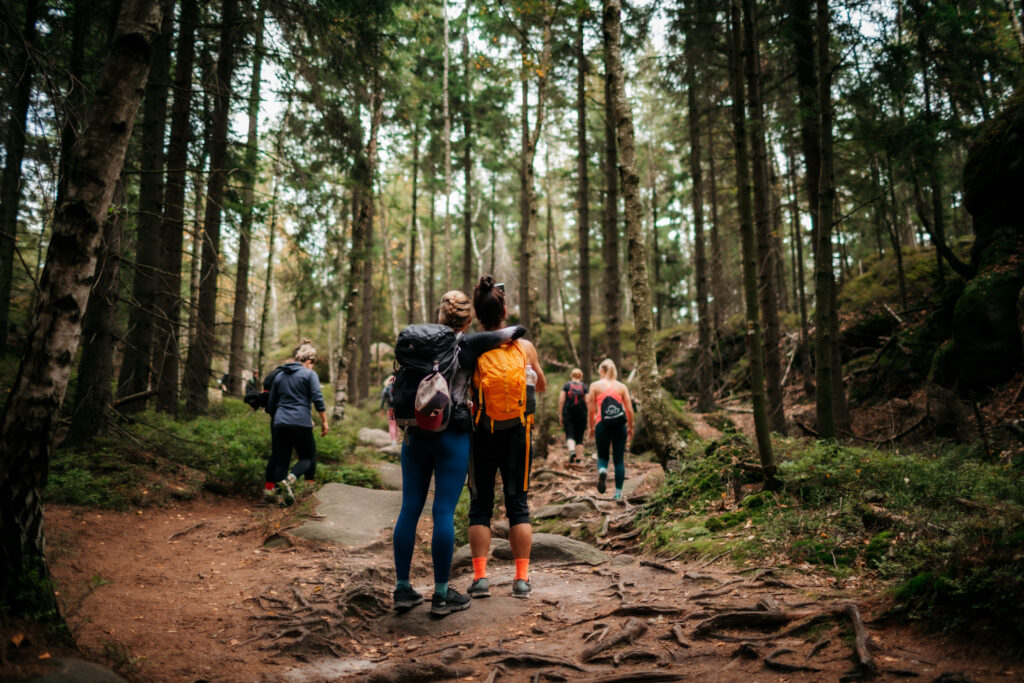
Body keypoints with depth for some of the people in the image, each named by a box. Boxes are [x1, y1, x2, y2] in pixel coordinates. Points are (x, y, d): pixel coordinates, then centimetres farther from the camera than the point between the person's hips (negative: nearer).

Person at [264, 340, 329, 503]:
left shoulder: (279, 375, 17)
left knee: (280, 459, 9)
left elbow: (271, 403, 21)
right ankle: (289, 479, -20)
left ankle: (269, 489, 1)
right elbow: (318, 399, -8)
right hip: (301, 423, -5)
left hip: (280, 423, 5)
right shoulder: (309, 374, 0)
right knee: (308, 457, 5)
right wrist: (324, 421, -2)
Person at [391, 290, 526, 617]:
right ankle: (441, 594, 7)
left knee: (409, 508, 8)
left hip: (415, 432, 5)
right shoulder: (469, 344, -4)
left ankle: (402, 589, 15)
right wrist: (509, 333, 23)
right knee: (444, 511, -1)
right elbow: (519, 330, 1)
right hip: (452, 434, -4)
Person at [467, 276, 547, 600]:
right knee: (517, 504, 10)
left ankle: (480, 576, 7)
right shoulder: (525, 347, -5)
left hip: (481, 434, -1)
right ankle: (522, 578, 10)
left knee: (480, 505, 10)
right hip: (517, 433, 1)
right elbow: (542, 386, 10)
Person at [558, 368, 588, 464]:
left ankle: (572, 450, -27)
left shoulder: (566, 385, 3)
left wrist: (560, 415, 3)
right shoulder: (584, 387, 3)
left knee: (570, 435, 1)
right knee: (579, 437, 9)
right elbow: (587, 402, -2)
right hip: (581, 414, 1)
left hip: (568, 414, -1)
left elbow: (561, 401, -3)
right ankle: (579, 459, 8)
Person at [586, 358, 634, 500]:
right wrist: (631, 427, 15)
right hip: (620, 425, 1)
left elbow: (591, 409, 2)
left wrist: (590, 427, 11)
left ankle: (602, 470, -19)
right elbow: (629, 410, 5)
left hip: (602, 425, -1)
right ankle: (618, 492, 6)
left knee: (602, 456, 14)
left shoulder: (595, 386, 4)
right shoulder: (622, 386, 8)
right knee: (619, 459, 8)